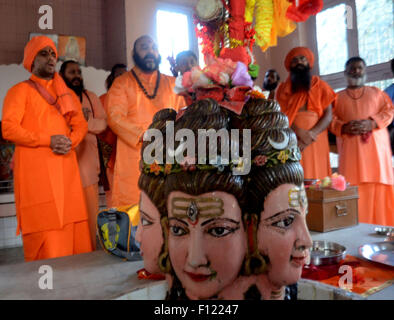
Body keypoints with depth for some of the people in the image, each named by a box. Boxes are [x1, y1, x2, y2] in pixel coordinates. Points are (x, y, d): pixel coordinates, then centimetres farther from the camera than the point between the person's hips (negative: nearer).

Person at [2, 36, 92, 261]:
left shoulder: (67, 94, 23)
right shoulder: (20, 90, 6)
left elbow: (81, 124, 15)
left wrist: (70, 141, -7)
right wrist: (48, 140, -14)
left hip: (66, 166, 5)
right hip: (36, 169, -4)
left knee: (72, 226, 1)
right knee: (44, 234, -7)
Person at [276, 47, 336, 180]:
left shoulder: (321, 86, 12)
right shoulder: (283, 88, 12)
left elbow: (328, 116, 3)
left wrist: (311, 133, -13)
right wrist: (300, 132, -15)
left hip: (315, 142, 1)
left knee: (316, 177, -4)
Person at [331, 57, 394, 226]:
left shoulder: (376, 92, 20)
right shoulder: (338, 96, 18)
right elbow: (331, 118, 7)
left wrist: (371, 123, -10)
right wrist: (343, 127, -13)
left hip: (376, 146, 1)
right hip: (350, 148, -1)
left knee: (378, 185, -6)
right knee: (353, 185, -8)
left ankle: (380, 224, 0)